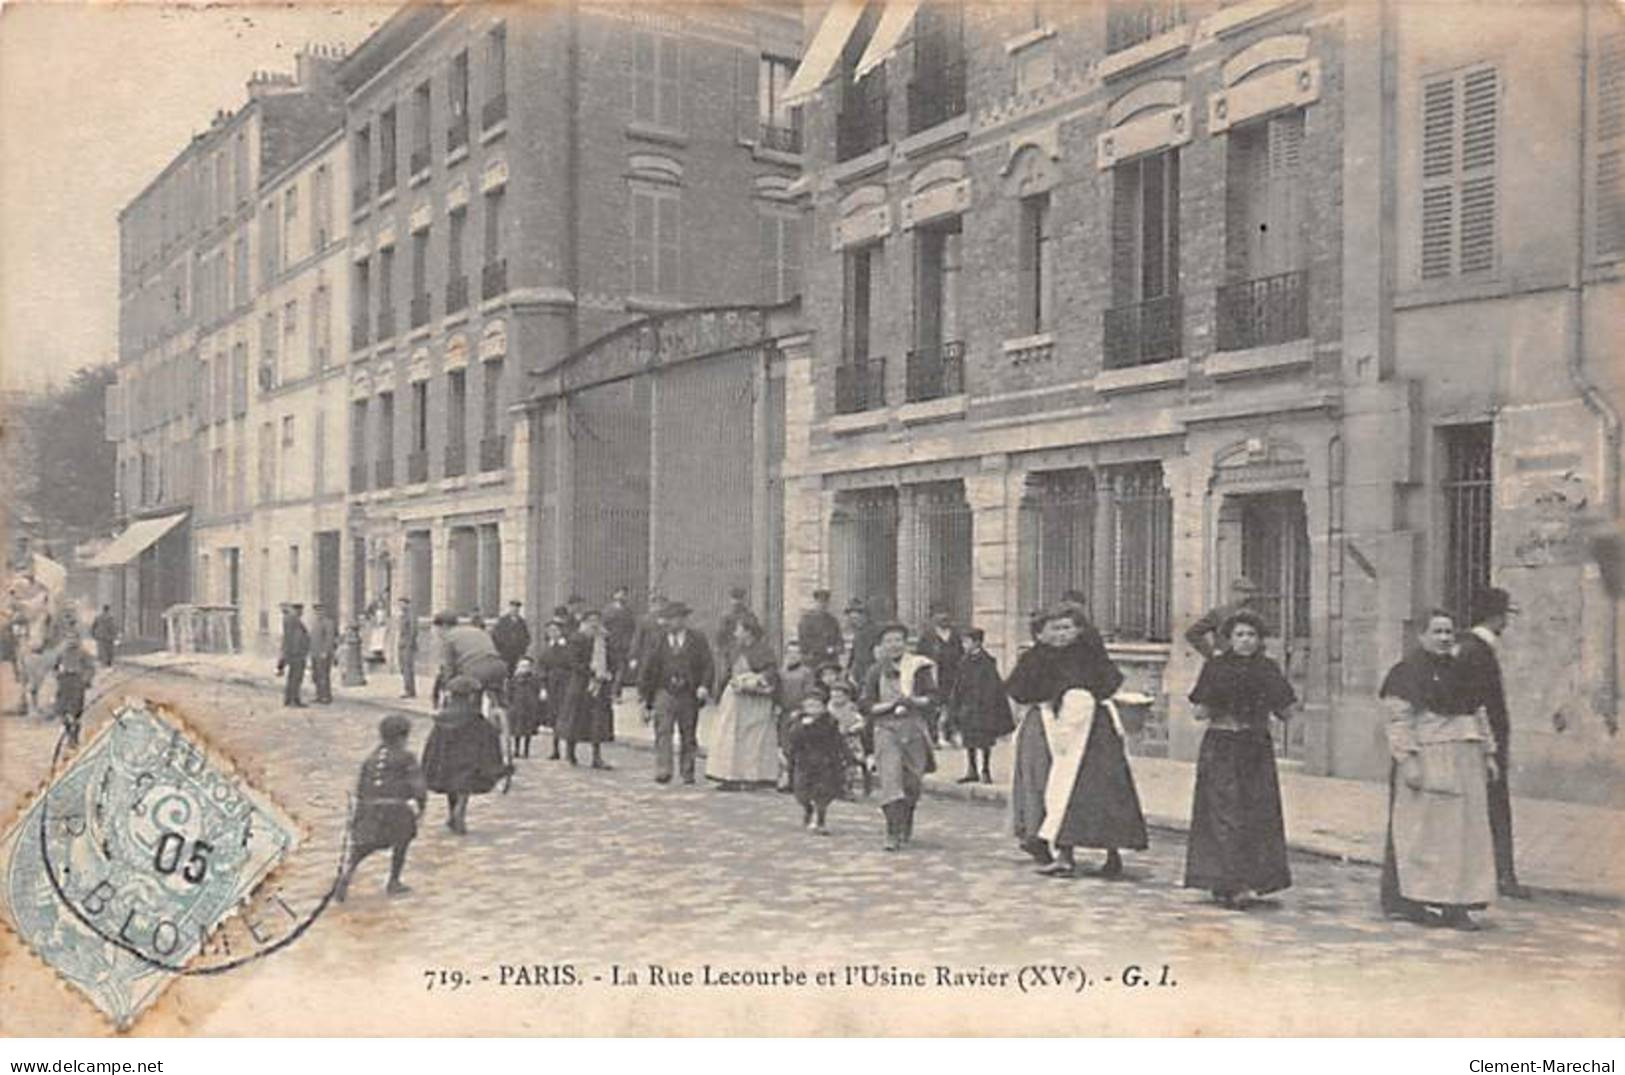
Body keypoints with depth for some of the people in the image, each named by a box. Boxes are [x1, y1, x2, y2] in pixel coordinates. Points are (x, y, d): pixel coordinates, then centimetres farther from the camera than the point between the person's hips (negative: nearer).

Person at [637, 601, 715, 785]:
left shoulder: (697, 640, 5)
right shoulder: (659, 641, 8)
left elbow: (708, 665, 1)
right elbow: (648, 670, 10)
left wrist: (704, 686, -18)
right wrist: (646, 701, 7)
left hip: (689, 695, 0)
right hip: (664, 692, 0)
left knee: (688, 736, 8)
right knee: (663, 732, -13)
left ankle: (687, 773, 19)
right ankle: (663, 772, -18)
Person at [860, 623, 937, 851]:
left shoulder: (918, 667, 4)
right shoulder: (876, 671, 4)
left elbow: (932, 697, 2)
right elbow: (865, 705, 1)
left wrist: (913, 701, -16)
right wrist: (891, 704, -13)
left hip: (914, 729, 1)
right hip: (886, 729, -1)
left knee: (912, 783, 9)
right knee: (890, 779, -14)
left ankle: (906, 827, 32)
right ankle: (893, 834, -15)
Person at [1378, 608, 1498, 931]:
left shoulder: (1461, 671, 16)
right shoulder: (1408, 671, -7)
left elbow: (1478, 715, 21)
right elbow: (1399, 719, -13)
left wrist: (1487, 753, 15)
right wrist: (1407, 759, -20)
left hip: (1465, 763, 7)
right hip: (1427, 762, -7)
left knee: (1465, 829, 5)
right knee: (1422, 830, -3)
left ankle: (1455, 905, 10)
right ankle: (1409, 900, 5)